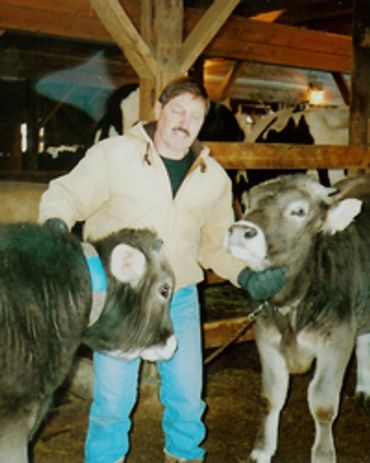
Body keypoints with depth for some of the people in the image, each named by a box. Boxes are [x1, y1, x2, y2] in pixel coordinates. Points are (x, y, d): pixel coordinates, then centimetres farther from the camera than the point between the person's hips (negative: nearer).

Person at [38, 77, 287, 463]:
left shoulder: (213, 176, 6)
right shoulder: (114, 154, -7)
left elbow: (218, 240, 12)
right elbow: (66, 195, -5)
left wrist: (246, 276, -3)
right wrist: (55, 226, -27)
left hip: (180, 299, 4)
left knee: (187, 394, 13)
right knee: (113, 397, 2)